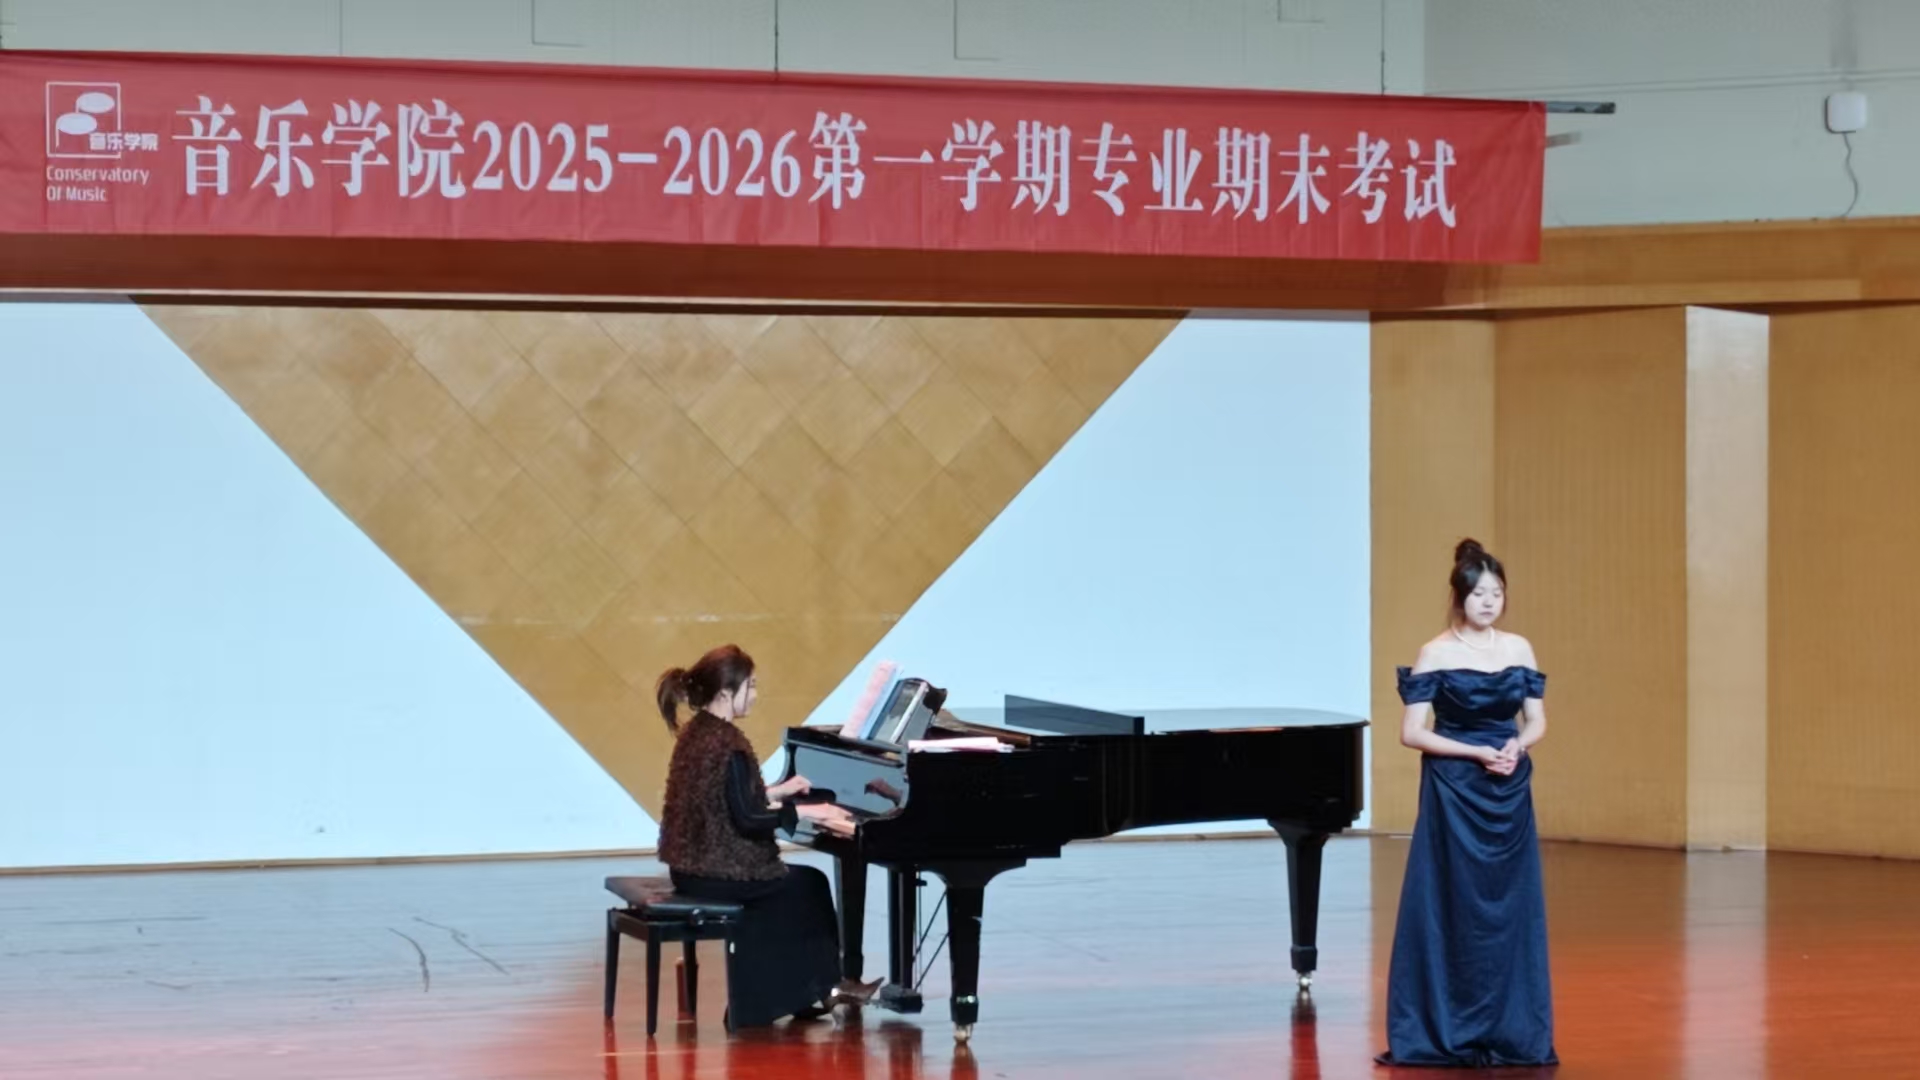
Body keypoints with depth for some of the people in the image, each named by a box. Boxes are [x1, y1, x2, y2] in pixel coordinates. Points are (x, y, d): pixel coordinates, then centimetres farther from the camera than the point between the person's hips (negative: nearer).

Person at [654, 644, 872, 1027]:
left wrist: (777, 792, 21)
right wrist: (809, 812, -16)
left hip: (692, 865, 8)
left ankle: (756, 1002, 16)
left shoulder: (695, 732, 8)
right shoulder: (729, 743, -20)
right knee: (809, 884, 13)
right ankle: (819, 988, 28)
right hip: (719, 872, -8)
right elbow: (747, 819, -23)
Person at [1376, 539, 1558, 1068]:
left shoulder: (1519, 649, 6)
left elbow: (1537, 721, 10)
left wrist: (1516, 747, -12)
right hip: (1454, 793, -4)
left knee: (1511, 910, 4)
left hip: (1510, 793, 4)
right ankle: (1449, 1032, 4)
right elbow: (1412, 732, -10)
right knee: (1452, 909, -3)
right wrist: (1477, 753, -18)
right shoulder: (1436, 654, -7)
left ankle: (1512, 1030, 11)